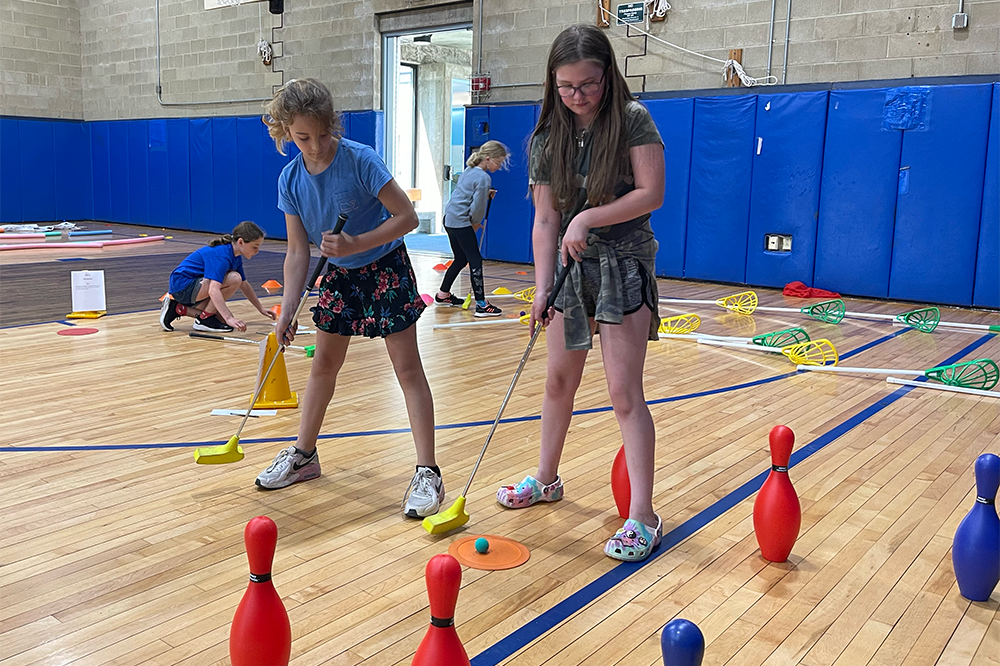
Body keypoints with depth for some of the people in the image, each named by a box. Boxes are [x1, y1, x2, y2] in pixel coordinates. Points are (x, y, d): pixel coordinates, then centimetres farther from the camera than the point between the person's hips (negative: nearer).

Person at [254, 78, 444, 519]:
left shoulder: (360, 160, -23)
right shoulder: (290, 180, -8)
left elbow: (407, 217, -22)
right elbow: (298, 252, -4)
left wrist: (357, 244, -32)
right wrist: (287, 311, -11)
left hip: (385, 268, -5)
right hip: (339, 273, 6)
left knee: (407, 368, -7)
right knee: (323, 364, 14)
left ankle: (427, 474, -5)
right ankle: (304, 454, 31)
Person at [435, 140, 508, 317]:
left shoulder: (469, 171, 12)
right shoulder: (483, 178, -17)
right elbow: (478, 206, -16)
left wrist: (486, 194, 9)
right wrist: (476, 223, 3)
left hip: (450, 219, 10)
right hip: (461, 222, -10)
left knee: (461, 259, 20)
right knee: (475, 261, -6)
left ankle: (443, 295, 30)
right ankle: (481, 305, -6)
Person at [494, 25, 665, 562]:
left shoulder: (632, 120, -10)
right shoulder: (547, 139, 1)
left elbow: (651, 194, -17)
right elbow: (545, 219, -2)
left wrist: (588, 218, -23)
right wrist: (542, 287, -10)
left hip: (623, 266, -5)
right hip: (570, 264, 5)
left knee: (624, 392, -9)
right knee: (559, 379, 15)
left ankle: (642, 517, -3)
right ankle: (546, 479, 34)